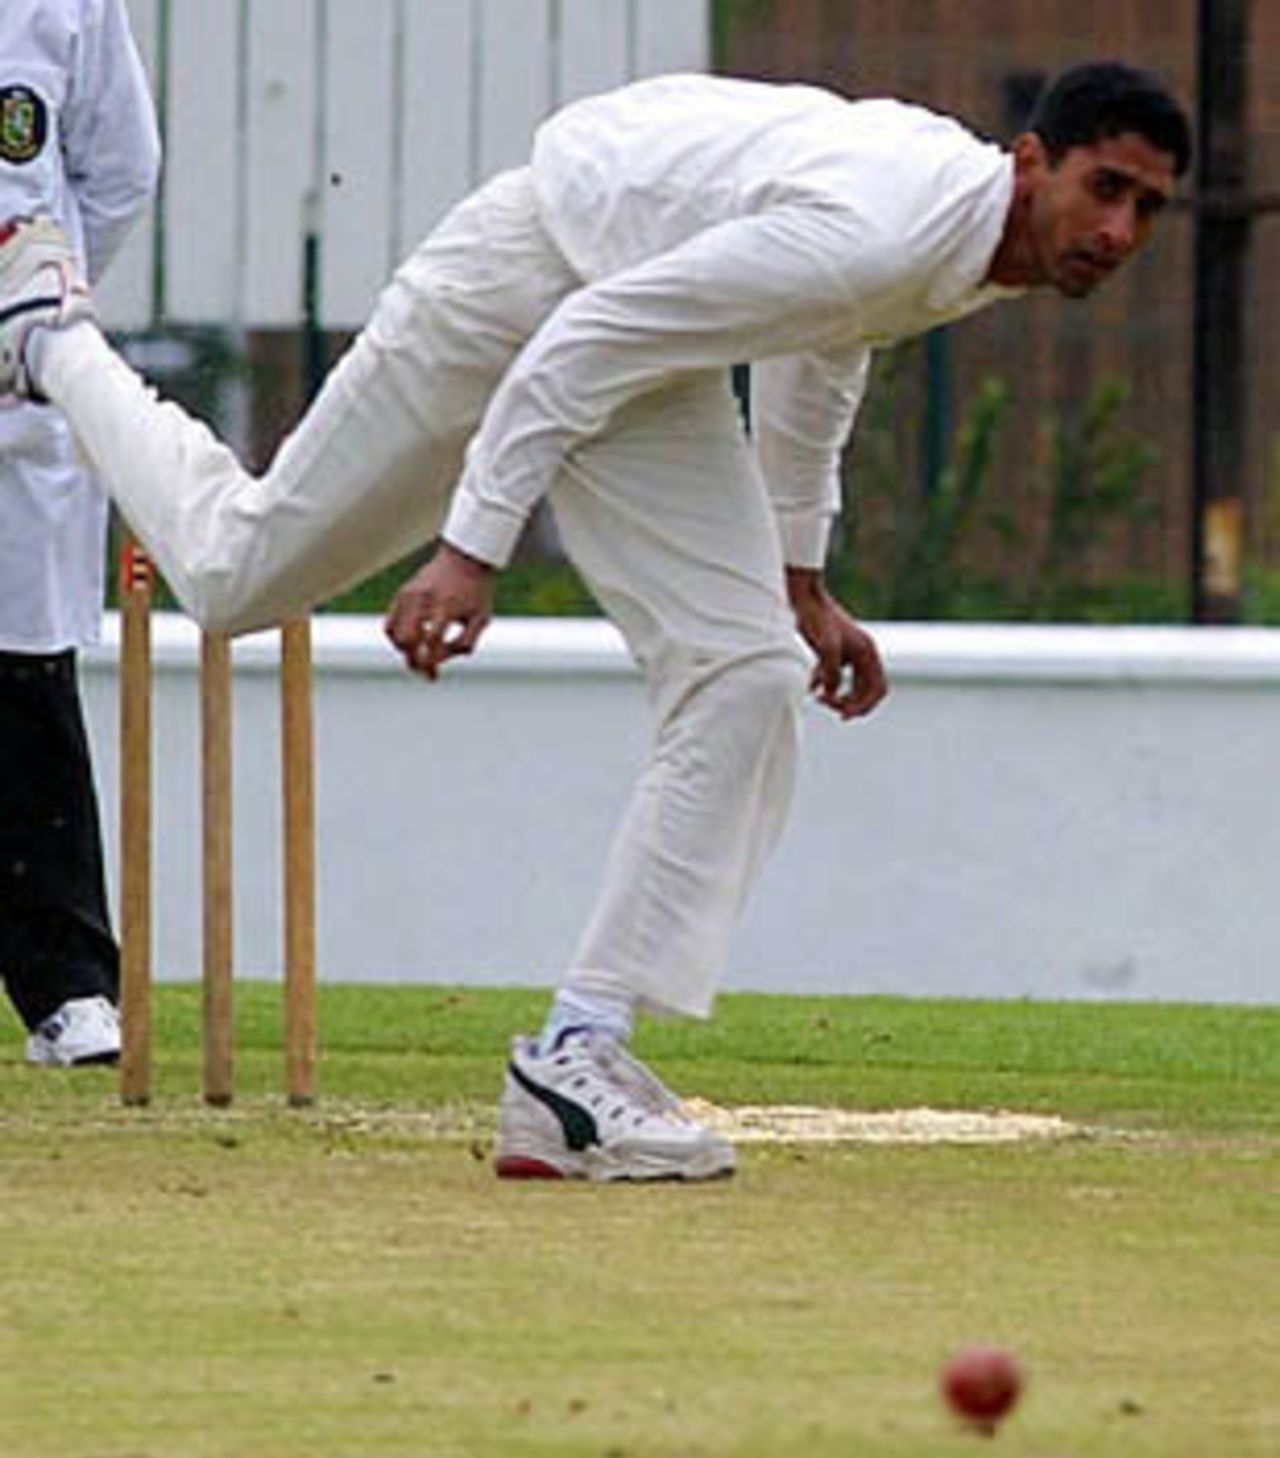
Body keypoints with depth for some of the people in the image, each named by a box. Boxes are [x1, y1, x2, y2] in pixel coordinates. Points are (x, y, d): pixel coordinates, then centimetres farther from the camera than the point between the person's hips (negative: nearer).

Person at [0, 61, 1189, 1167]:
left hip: (644, 332, 8)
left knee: (746, 683, -6)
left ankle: (577, 1055, -8)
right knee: (237, 570, 7)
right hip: (523, 275, -8)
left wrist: (799, 579, 19)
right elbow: (585, 343, -32)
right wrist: (472, 549, -31)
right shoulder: (873, 235, -36)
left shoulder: (971, 232, -7)